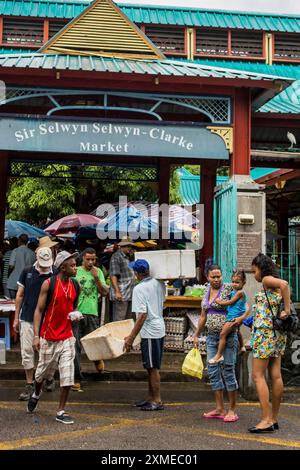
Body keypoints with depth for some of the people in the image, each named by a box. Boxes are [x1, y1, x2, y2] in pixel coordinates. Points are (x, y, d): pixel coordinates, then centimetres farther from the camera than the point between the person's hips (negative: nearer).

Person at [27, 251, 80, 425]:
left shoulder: (76, 285, 4)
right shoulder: (49, 284, -10)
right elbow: (39, 310, -7)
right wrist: (36, 335, -13)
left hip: (67, 337, 3)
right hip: (48, 337, -3)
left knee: (68, 378, -4)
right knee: (43, 372, 15)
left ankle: (61, 412, 10)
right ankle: (36, 394, 47)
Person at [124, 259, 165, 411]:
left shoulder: (139, 289, -18)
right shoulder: (159, 283, 4)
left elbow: (142, 315, -23)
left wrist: (131, 337, -21)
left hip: (150, 331, -8)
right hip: (159, 328, 9)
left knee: (153, 367, 0)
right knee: (151, 367, 16)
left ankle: (157, 401, 7)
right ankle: (150, 398, 25)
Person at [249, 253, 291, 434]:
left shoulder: (267, 280, -8)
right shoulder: (275, 285, 17)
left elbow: (284, 284, -28)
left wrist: (287, 310, -23)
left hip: (265, 333, -9)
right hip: (278, 333, 9)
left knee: (258, 376, -5)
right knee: (276, 375, 8)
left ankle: (267, 420, -7)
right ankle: (274, 419, 14)